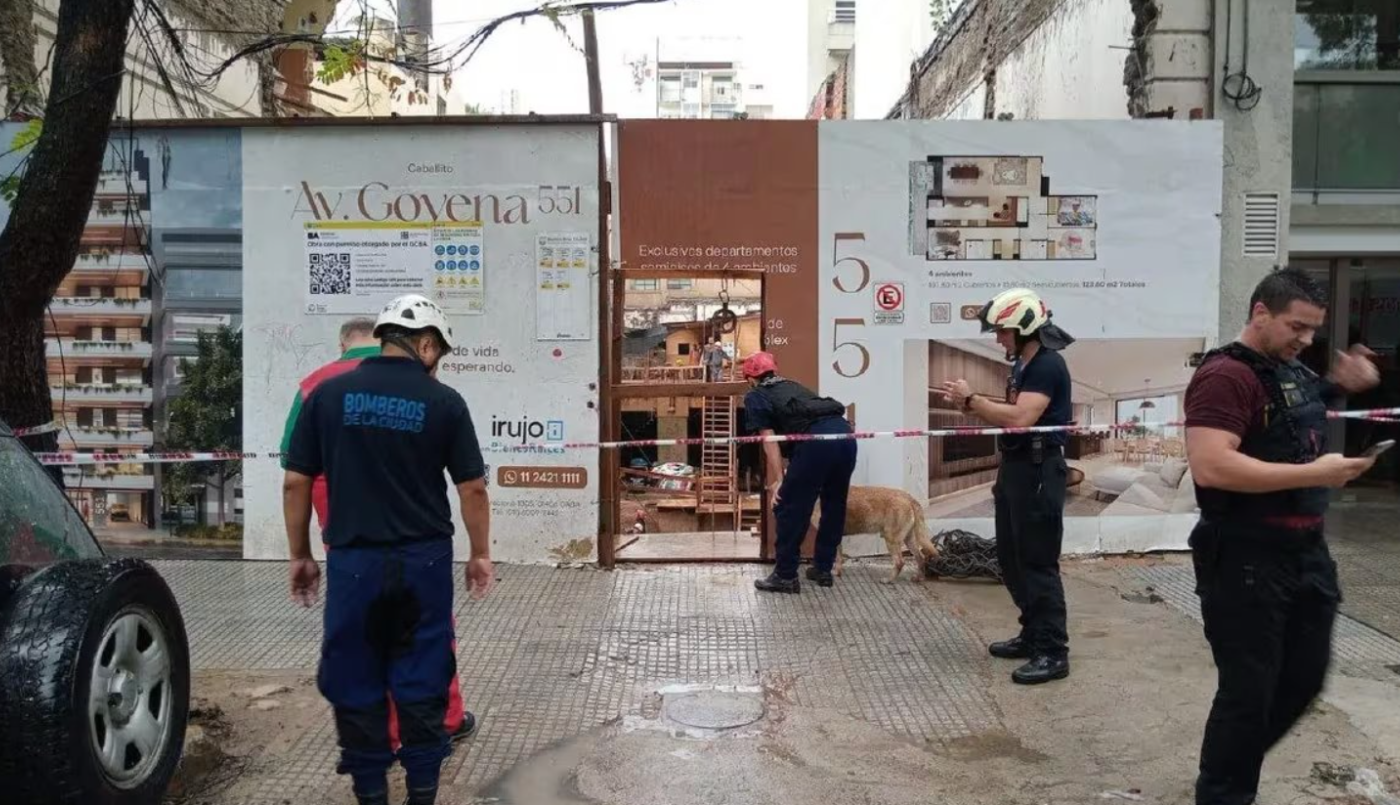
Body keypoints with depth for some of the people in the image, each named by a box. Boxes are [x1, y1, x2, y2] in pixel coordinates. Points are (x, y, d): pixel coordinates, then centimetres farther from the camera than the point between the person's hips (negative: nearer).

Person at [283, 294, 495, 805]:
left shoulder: (328, 395, 0)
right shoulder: (444, 402, -4)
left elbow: (295, 484, 2)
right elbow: (472, 488, -1)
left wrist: (300, 556, 12)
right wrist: (480, 555, 11)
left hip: (353, 560, 1)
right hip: (424, 559, 0)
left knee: (356, 683, 12)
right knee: (422, 681, 11)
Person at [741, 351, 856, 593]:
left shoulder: (756, 397, 15)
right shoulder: (792, 386, 34)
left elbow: (770, 441, 3)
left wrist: (777, 481, 0)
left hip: (815, 439, -7)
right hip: (844, 433, 7)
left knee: (790, 509, 7)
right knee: (834, 506, 22)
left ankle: (786, 576, 14)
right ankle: (823, 569, 33)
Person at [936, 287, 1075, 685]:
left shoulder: (1048, 365, -16)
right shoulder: (1023, 364, 15)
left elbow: (1019, 418, -27)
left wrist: (972, 399, -18)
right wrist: (969, 403, 0)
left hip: (1039, 472, -10)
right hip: (1017, 468, 10)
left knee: (1038, 563, -6)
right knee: (1012, 560, 16)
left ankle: (1053, 653, 2)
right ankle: (1033, 635, 28)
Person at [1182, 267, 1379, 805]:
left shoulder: (1295, 373, 11)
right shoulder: (1225, 376, -17)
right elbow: (1211, 467, -30)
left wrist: (1341, 390, 11)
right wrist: (1313, 474, -25)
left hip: (1304, 552, 9)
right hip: (1246, 560, -9)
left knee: (1304, 678, 19)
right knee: (1248, 691, 2)